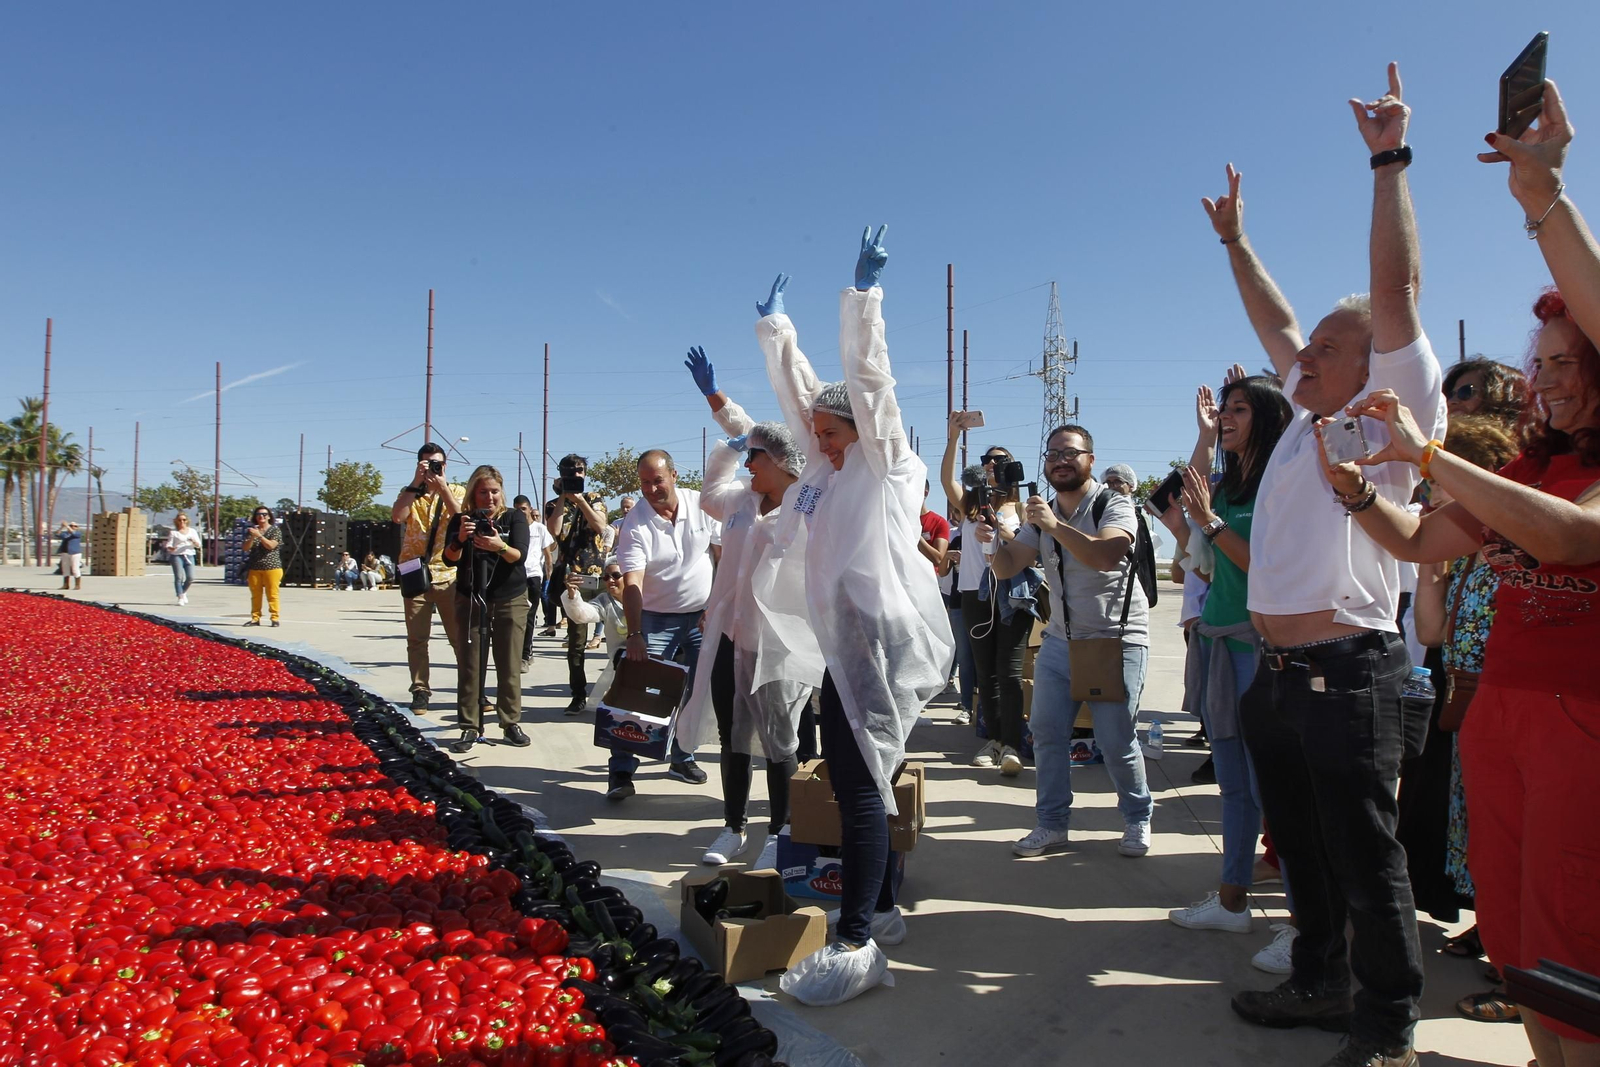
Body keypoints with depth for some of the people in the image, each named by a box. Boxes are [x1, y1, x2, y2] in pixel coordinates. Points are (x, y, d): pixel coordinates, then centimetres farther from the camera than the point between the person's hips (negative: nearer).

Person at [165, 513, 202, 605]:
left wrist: (194, 541, -10)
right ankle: (180, 598, -7)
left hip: (189, 556, 3)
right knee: (179, 577, -10)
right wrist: (170, 548, -25)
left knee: (190, 578, -5)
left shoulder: (192, 531, 14)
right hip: (177, 556, -3)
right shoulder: (173, 532, 5)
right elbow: (168, 545, -1)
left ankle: (183, 592, 23)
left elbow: (198, 545, 12)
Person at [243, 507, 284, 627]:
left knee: (272, 594, -5)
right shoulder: (251, 530, 13)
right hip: (254, 568, 4)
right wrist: (252, 537, -13)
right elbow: (246, 548, 3)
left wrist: (259, 535, -20)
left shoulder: (275, 530, 1)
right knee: (255, 594, 5)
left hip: (271, 567, -4)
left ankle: (275, 618, -2)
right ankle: (255, 618, 9)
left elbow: (271, 545, -12)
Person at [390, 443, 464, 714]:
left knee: (461, 636, 1)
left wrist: (443, 489, -18)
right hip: (416, 574, 1)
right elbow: (396, 517, -12)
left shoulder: (457, 492, 7)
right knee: (417, 638, 3)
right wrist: (415, 483, -14)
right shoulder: (410, 493, 9)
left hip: (449, 574, -1)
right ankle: (420, 692, 10)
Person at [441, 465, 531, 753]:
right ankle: (470, 727, 3)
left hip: (511, 600, -1)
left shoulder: (515, 517, -3)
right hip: (470, 600, 1)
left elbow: (520, 555, -16)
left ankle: (511, 723, 9)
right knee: (469, 666, -2)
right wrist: (461, 538, -29)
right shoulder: (461, 519, 1)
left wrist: (500, 546, -37)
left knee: (510, 666, 0)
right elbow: (450, 559, -8)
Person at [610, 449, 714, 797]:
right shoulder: (635, 524, -13)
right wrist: (635, 635, -30)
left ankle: (683, 758, 25)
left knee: (698, 695, 8)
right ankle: (621, 771, -1)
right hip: (656, 619, -2)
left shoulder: (702, 505, -6)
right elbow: (632, 583, -20)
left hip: (703, 615, 3)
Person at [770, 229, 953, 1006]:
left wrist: (863, 293, -12)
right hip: (845, 642, 9)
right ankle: (881, 911, 26)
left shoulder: (885, 461, -1)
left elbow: (867, 374, -11)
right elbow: (794, 385, 25)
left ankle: (855, 944, -5)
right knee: (853, 780, 13)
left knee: (857, 782, -10)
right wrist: (774, 326, 31)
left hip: (880, 638, -9)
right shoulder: (827, 463, 18)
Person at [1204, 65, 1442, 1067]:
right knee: (1302, 847, 18)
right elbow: (1277, 322, 26)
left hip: (1348, 673, -8)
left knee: (1367, 859, 3)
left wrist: (1390, 162, -12)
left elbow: (1397, 289, -13)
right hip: (1279, 672, 8)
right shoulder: (1307, 418, 15)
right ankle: (1321, 983, 34)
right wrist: (1236, 240, 32)